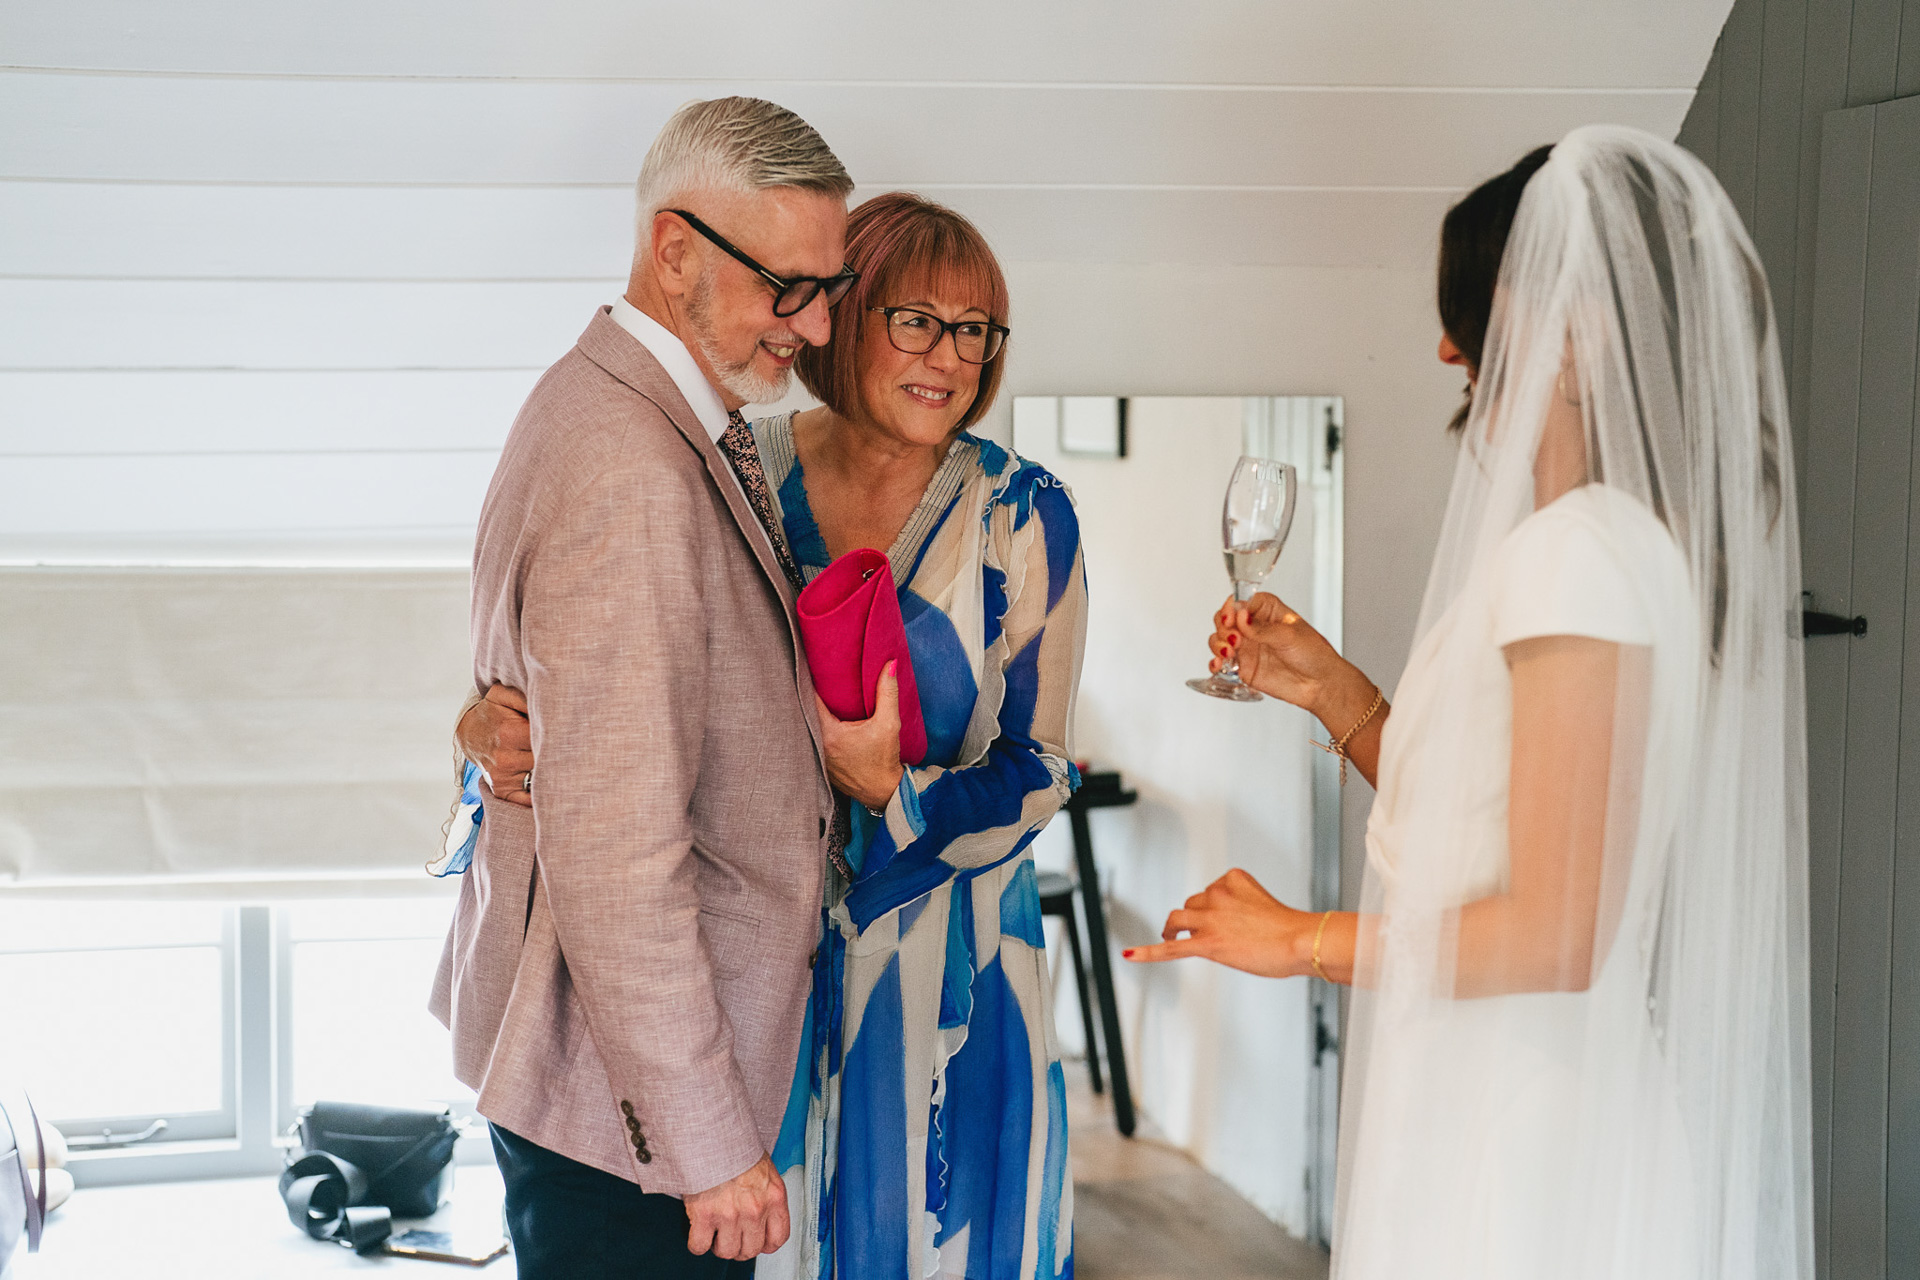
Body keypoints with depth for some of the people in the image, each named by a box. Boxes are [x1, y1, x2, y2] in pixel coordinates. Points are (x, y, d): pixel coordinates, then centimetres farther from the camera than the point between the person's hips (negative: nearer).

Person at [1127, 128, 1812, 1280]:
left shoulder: (1582, 548, -20)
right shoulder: (1646, 538, 11)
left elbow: (1553, 933, -23)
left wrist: (1301, 940, -11)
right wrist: (1331, 689, 8)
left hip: (1522, 1145, -9)